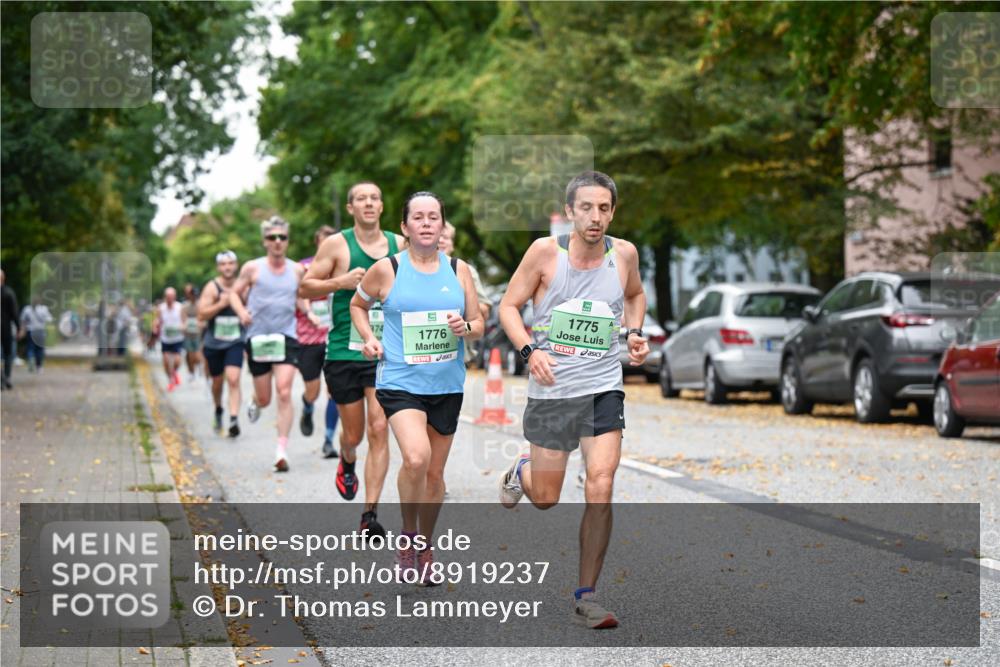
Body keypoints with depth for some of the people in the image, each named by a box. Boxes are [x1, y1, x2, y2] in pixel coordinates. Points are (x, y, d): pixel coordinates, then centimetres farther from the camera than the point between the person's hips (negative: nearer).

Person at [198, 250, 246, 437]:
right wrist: (220, 304, -24)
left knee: (233, 379, -18)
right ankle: (218, 410, 43)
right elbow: (201, 315, -13)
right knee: (217, 381, 15)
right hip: (214, 342, 0)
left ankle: (234, 419, -22)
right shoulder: (212, 287, -6)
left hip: (236, 341, 0)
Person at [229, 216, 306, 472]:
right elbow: (234, 292, 8)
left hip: (286, 338, 0)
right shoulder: (253, 268, 1)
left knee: (284, 393, -16)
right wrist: (242, 312, -11)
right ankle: (254, 402, 47)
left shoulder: (297, 270, 7)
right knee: (264, 399, 7)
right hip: (258, 338, 0)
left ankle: (282, 449, -15)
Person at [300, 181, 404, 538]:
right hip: (344, 352, -1)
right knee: (353, 433, 8)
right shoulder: (337, 245, 0)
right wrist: (341, 282, -14)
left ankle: (370, 515, -7)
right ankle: (347, 463, 46)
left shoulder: (400, 245, 8)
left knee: (379, 429, -10)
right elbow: (305, 288, 2)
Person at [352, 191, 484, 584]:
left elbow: (479, 324, 12)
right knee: (415, 458, -25)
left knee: (435, 472, 11)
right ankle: (407, 535, -2)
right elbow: (358, 305, 15)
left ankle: (426, 548, 31)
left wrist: (466, 328, -11)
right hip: (400, 382, -4)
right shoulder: (386, 270, -2)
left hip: (447, 385, 4)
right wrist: (368, 338, -2)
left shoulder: (458, 270, 6)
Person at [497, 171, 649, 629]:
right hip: (551, 389, -1)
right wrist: (531, 350, -18)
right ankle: (522, 470, 47)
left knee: (600, 490, -12)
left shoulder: (624, 253, 0)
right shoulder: (546, 251, -9)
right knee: (545, 498, 9)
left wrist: (634, 332, 4)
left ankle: (586, 596, 0)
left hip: (604, 389, 1)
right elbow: (509, 305, -2)